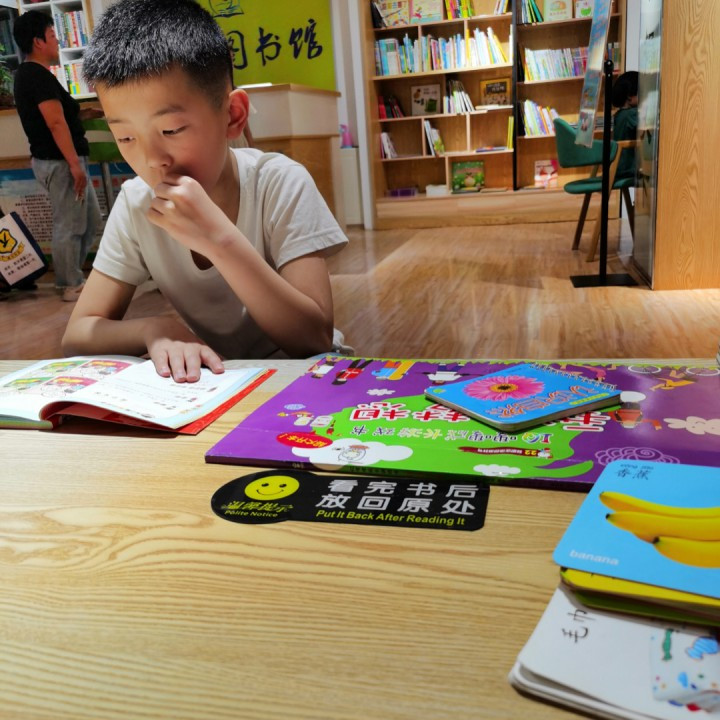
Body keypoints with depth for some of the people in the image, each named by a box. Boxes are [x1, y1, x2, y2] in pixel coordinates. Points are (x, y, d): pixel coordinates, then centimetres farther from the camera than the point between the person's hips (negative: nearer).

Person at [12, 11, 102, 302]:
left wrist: (86, 113, 14)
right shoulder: (39, 75, -16)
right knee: (69, 225, -2)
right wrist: (74, 164, -24)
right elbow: (55, 124, -23)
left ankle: (70, 276, 26)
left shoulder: (28, 74, 17)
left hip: (61, 160, 11)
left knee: (90, 219, 18)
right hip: (59, 163, -11)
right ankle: (71, 287, 8)